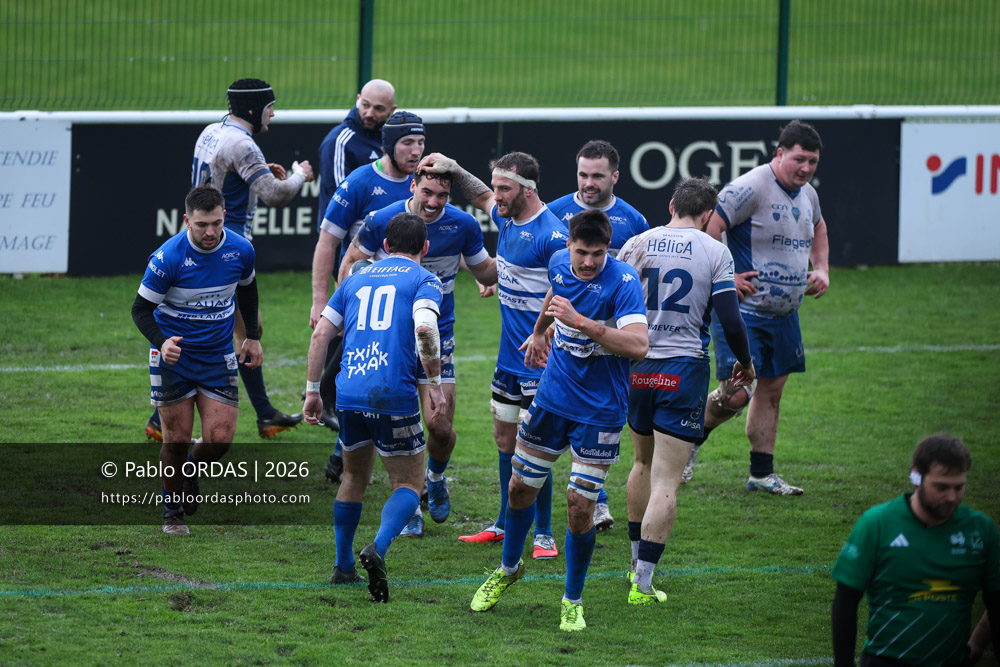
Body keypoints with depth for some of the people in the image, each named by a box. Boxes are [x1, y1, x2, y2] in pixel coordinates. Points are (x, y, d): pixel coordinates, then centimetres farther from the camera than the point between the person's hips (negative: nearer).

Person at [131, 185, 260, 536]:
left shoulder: (240, 250, -8)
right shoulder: (168, 257, -20)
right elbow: (141, 309, -13)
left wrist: (252, 336, 15)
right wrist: (161, 343, -30)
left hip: (218, 358, 3)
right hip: (173, 357, -3)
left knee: (220, 437, -6)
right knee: (177, 438, -2)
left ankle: (191, 471, 28)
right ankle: (172, 510, 19)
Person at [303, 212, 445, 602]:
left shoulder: (357, 279, 21)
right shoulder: (424, 280, 6)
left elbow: (321, 333, 16)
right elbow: (424, 328, -14)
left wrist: (312, 390, 20)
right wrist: (434, 383, -7)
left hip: (348, 393, 4)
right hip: (394, 394, -4)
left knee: (355, 477, 24)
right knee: (408, 483, 6)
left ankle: (343, 566, 26)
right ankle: (378, 549, -20)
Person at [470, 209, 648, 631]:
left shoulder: (622, 281, -22)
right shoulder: (560, 264, -3)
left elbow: (638, 345, -35)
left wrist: (580, 320, -38)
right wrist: (540, 331, 37)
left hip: (599, 412, -5)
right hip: (552, 401, 5)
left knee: (580, 508, -7)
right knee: (521, 487, 15)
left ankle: (573, 601, 12)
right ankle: (508, 569, 41)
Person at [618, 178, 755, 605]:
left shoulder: (636, 245, 3)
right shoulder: (714, 252, -5)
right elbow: (730, 319, -8)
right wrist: (745, 362, 9)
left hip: (637, 367, 4)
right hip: (685, 369, -4)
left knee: (644, 463, 25)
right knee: (665, 482, -5)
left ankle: (636, 561, 35)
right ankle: (642, 584, -11)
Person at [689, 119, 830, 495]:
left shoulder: (807, 195, 11)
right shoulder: (751, 189, -18)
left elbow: (817, 228, 34)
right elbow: (707, 225, -22)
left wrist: (822, 270, 20)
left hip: (784, 316, 8)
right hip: (743, 312, -8)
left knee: (771, 391, 11)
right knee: (736, 393, -13)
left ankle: (762, 474, 19)